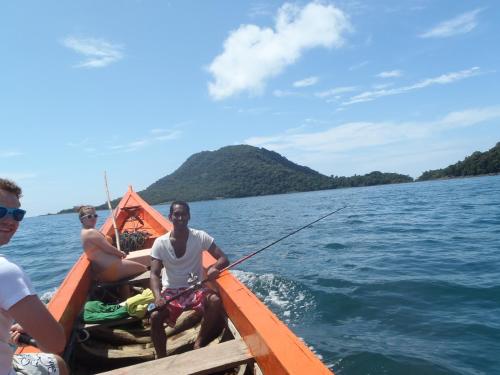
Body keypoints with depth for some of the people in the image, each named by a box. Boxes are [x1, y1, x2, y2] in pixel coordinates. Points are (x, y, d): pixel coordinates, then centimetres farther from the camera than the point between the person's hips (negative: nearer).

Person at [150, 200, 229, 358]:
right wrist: (158, 296, -29)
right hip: (171, 291, 0)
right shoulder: (160, 243, -7)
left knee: (215, 301, -29)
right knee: (155, 316, -27)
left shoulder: (200, 237, -8)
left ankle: (199, 343, -5)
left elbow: (223, 259, -8)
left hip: (196, 288, 0)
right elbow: (154, 274, -10)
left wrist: (215, 267, -32)